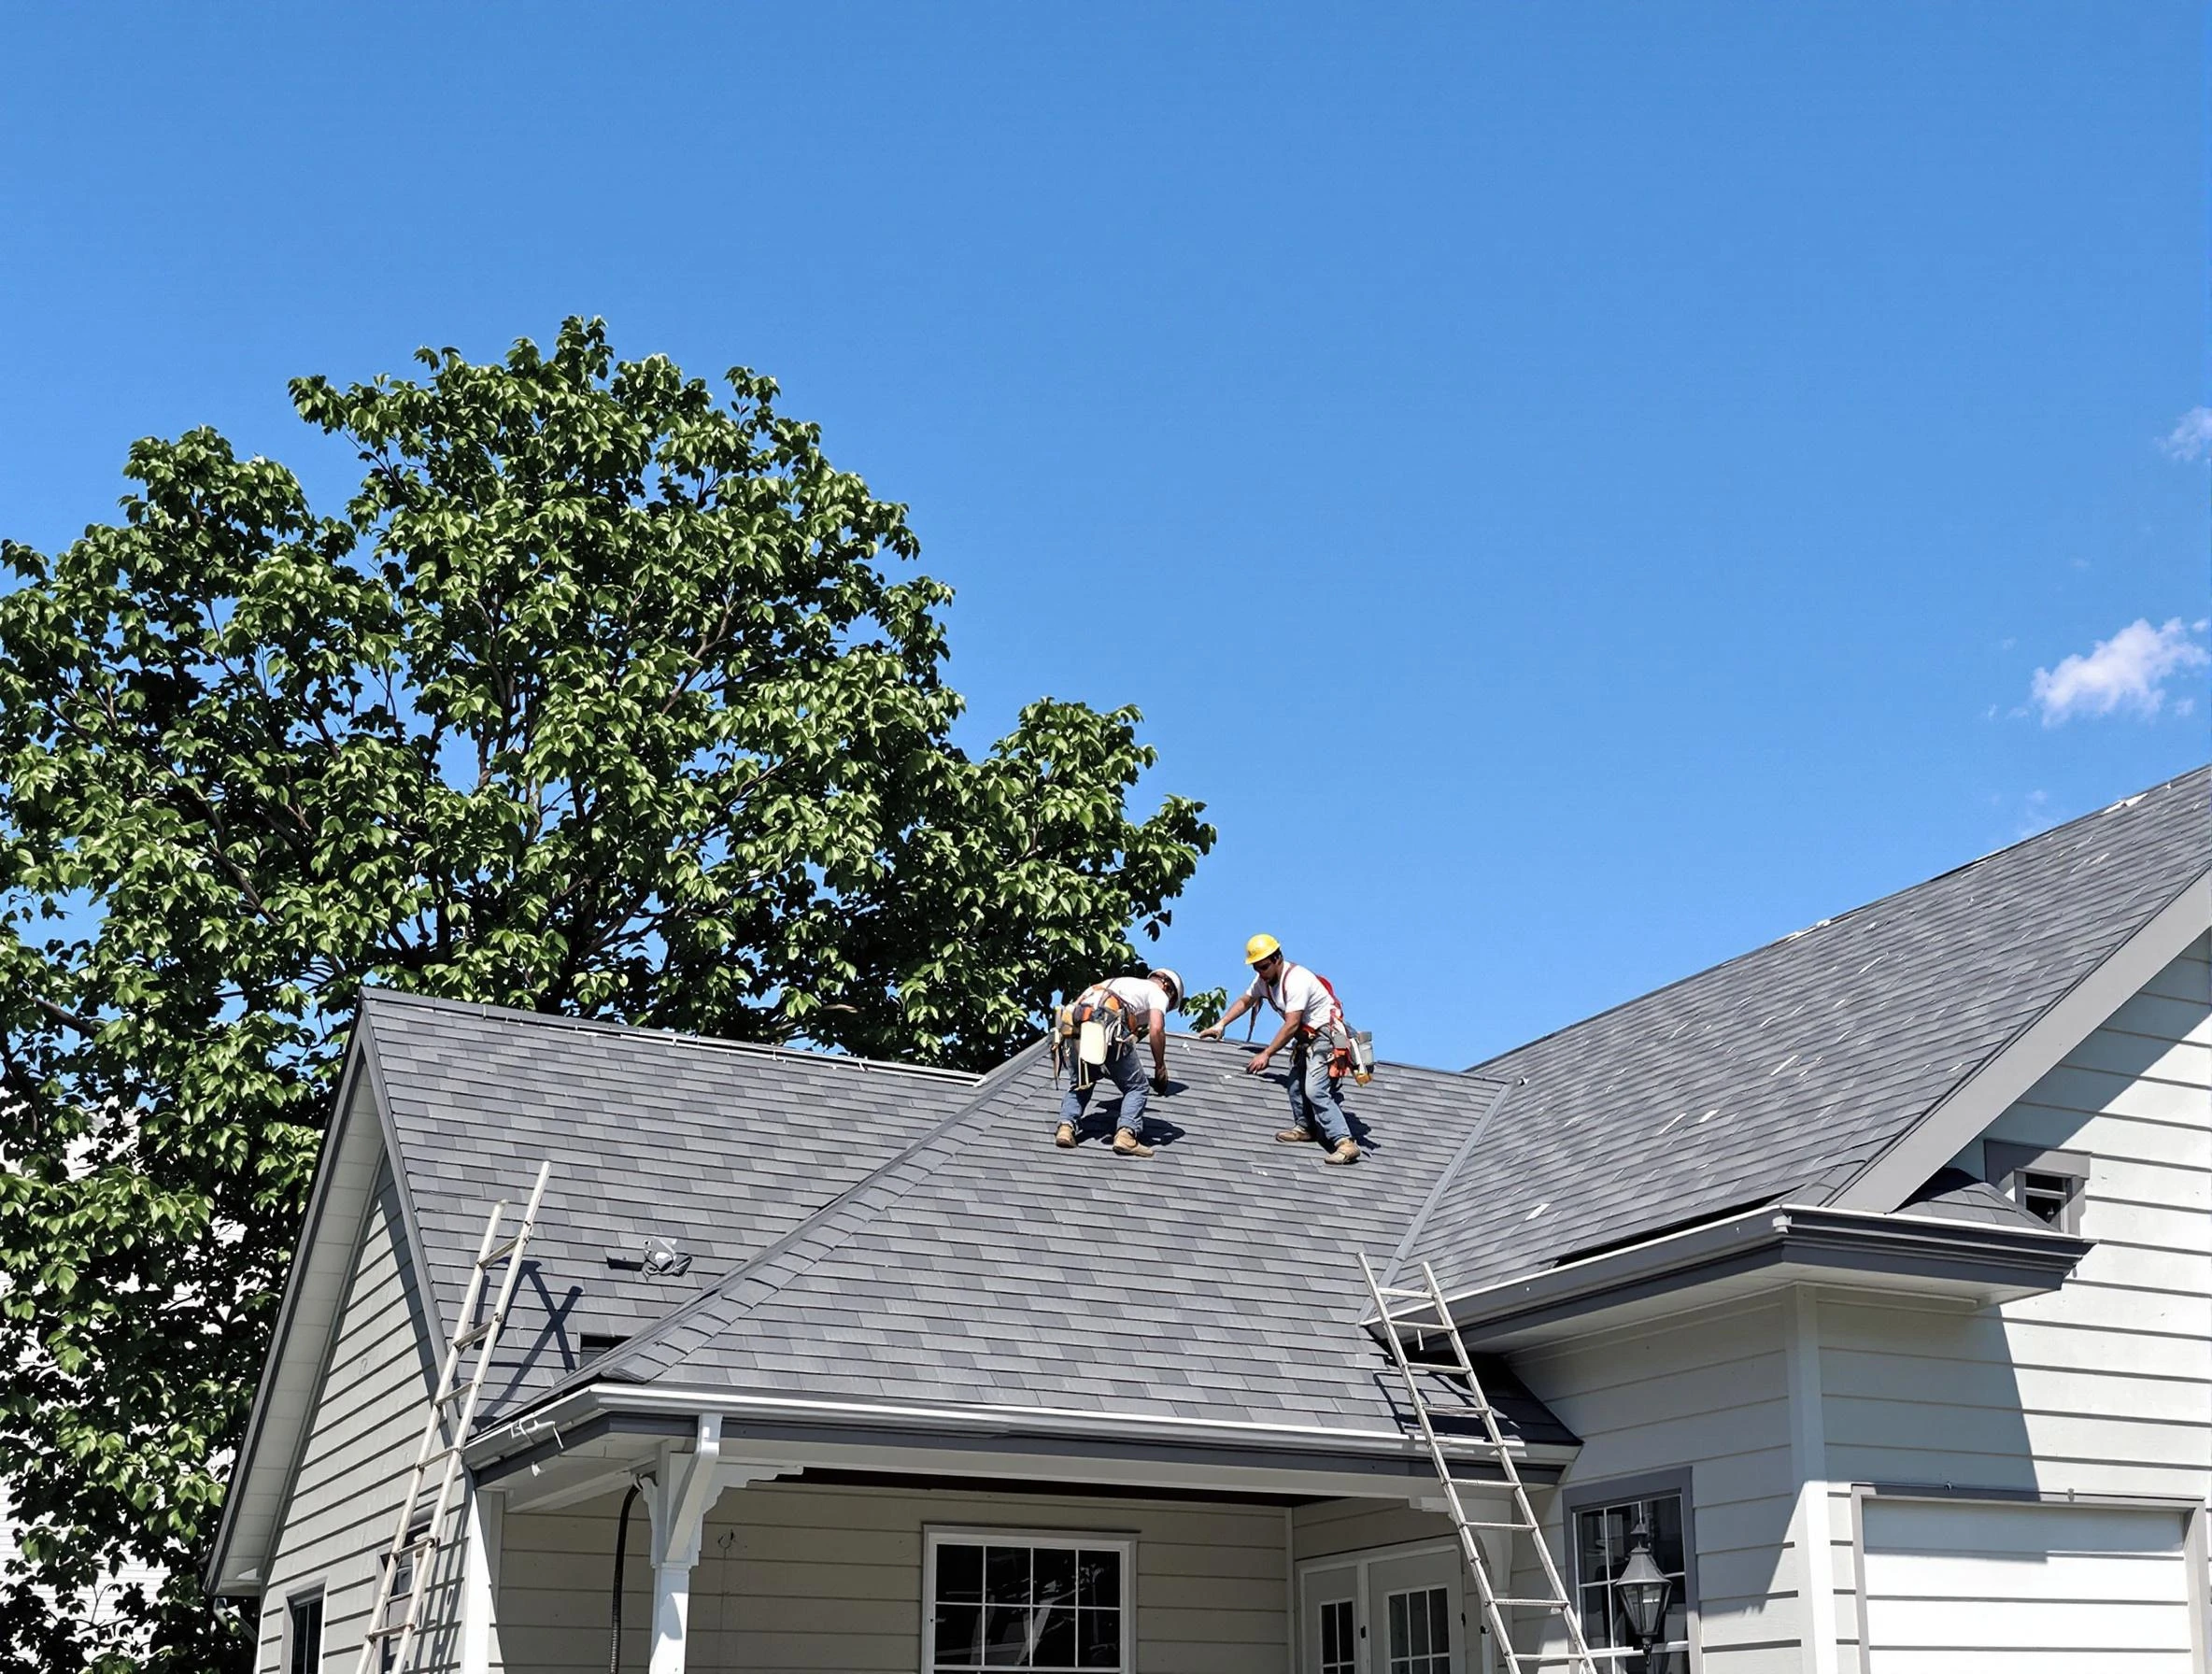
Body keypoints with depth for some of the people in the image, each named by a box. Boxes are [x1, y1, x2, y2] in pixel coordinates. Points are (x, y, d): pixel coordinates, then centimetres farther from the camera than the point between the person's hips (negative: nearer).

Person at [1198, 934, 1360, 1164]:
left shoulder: (1296, 980, -26)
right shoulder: (1264, 979, 4)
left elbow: (1291, 1025, -28)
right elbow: (1244, 1001, 20)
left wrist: (1266, 1054, -26)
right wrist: (1220, 1025, 9)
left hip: (1326, 1035, -10)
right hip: (1306, 1038, 10)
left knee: (1315, 1090, -21)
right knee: (1297, 1083, 17)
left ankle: (1345, 1143, -25)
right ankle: (1304, 1127, 38)